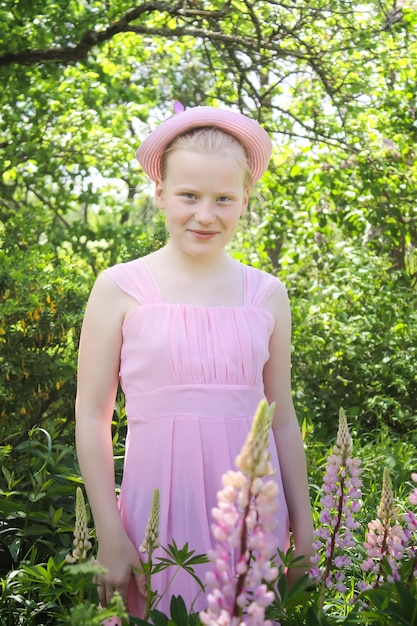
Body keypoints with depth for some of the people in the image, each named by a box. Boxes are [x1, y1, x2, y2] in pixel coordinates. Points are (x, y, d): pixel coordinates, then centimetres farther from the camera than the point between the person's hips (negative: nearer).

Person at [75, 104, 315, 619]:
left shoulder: (266, 295, 5)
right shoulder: (120, 288, -2)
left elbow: (281, 419, 10)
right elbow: (92, 416, -2)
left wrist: (303, 530, 10)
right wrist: (110, 534, -6)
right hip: (160, 503, -2)